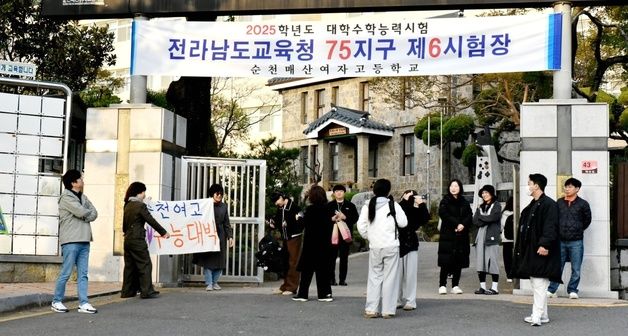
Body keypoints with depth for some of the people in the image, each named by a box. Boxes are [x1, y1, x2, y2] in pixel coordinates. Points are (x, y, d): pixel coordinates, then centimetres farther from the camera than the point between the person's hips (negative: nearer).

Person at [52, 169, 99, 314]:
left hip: (84, 241, 8)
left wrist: (86, 216, -9)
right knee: (66, 273, -3)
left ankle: (83, 303, 6)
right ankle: (57, 302, 9)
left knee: (83, 274, 5)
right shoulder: (66, 197, -7)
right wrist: (89, 212, 2)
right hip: (71, 241, -8)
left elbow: (94, 213, 9)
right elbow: (82, 212, -18)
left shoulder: (83, 197, 18)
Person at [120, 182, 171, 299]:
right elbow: (151, 221, -9)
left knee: (130, 266, 11)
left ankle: (127, 291, 13)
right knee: (145, 264, -3)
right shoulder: (140, 205, -11)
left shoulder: (127, 206, 12)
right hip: (138, 240, -8)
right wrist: (164, 232, -2)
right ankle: (147, 291, -5)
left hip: (128, 239, 8)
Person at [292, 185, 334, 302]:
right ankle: (325, 293, 10)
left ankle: (302, 294, 6)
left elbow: (305, 223, -12)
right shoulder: (327, 209, 2)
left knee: (307, 269, 3)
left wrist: (300, 217, 6)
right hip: (325, 243, 5)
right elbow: (330, 225, 6)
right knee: (323, 268, 10)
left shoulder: (310, 209, -15)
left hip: (312, 243, -5)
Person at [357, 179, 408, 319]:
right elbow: (403, 223, -4)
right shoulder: (393, 205, -6)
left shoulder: (368, 206, 2)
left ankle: (371, 309, 8)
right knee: (390, 277, 2)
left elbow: (361, 226, 0)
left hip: (374, 247, 3)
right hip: (391, 246, -3)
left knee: (374, 276, 11)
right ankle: (387, 310, 2)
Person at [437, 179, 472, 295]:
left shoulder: (464, 202, 15)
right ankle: (442, 285, -3)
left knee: (459, 261, 3)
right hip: (448, 235, -4)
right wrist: (456, 224, -16)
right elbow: (443, 214, -11)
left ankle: (455, 286, 9)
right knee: (446, 261, -7)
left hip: (461, 236, 4)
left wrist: (463, 225, -13)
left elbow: (469, 216, 5)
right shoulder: (445, 201, 3)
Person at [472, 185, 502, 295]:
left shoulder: (496, 206, 4)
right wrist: (486, 220, -7)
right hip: (480, 237, 6)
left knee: (492, 261, -7)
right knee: (480, 262, 2)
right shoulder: (480, 207, 20)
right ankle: (482, 286, 8)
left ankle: (494, 288, -5)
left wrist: (480, 216, 1)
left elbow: (492, 217, -13)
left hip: (492, 237, -5)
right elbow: (475, 221, 7)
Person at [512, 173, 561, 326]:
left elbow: (550, 228, -21)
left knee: (539, 285, -9)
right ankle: (542, 315, 21)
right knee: (536, 285, 14)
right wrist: (522, 249, 19)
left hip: (540, 251, -10)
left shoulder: (548, 204, -12)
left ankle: (537, 316, -9)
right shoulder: (532, 206, 17)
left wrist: (544, 245, -28)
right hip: (530, 251, 10)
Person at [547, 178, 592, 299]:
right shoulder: (559, 202, 7)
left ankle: (572, 290, 15)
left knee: (576, 269, 3)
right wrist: (561, 230, 10)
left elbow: (587, 220, 11)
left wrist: (578, 230, 11)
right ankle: (551, 290, 9)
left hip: (576, 242, -2)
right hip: (561, 241, 2)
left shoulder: (583, 204, 0)